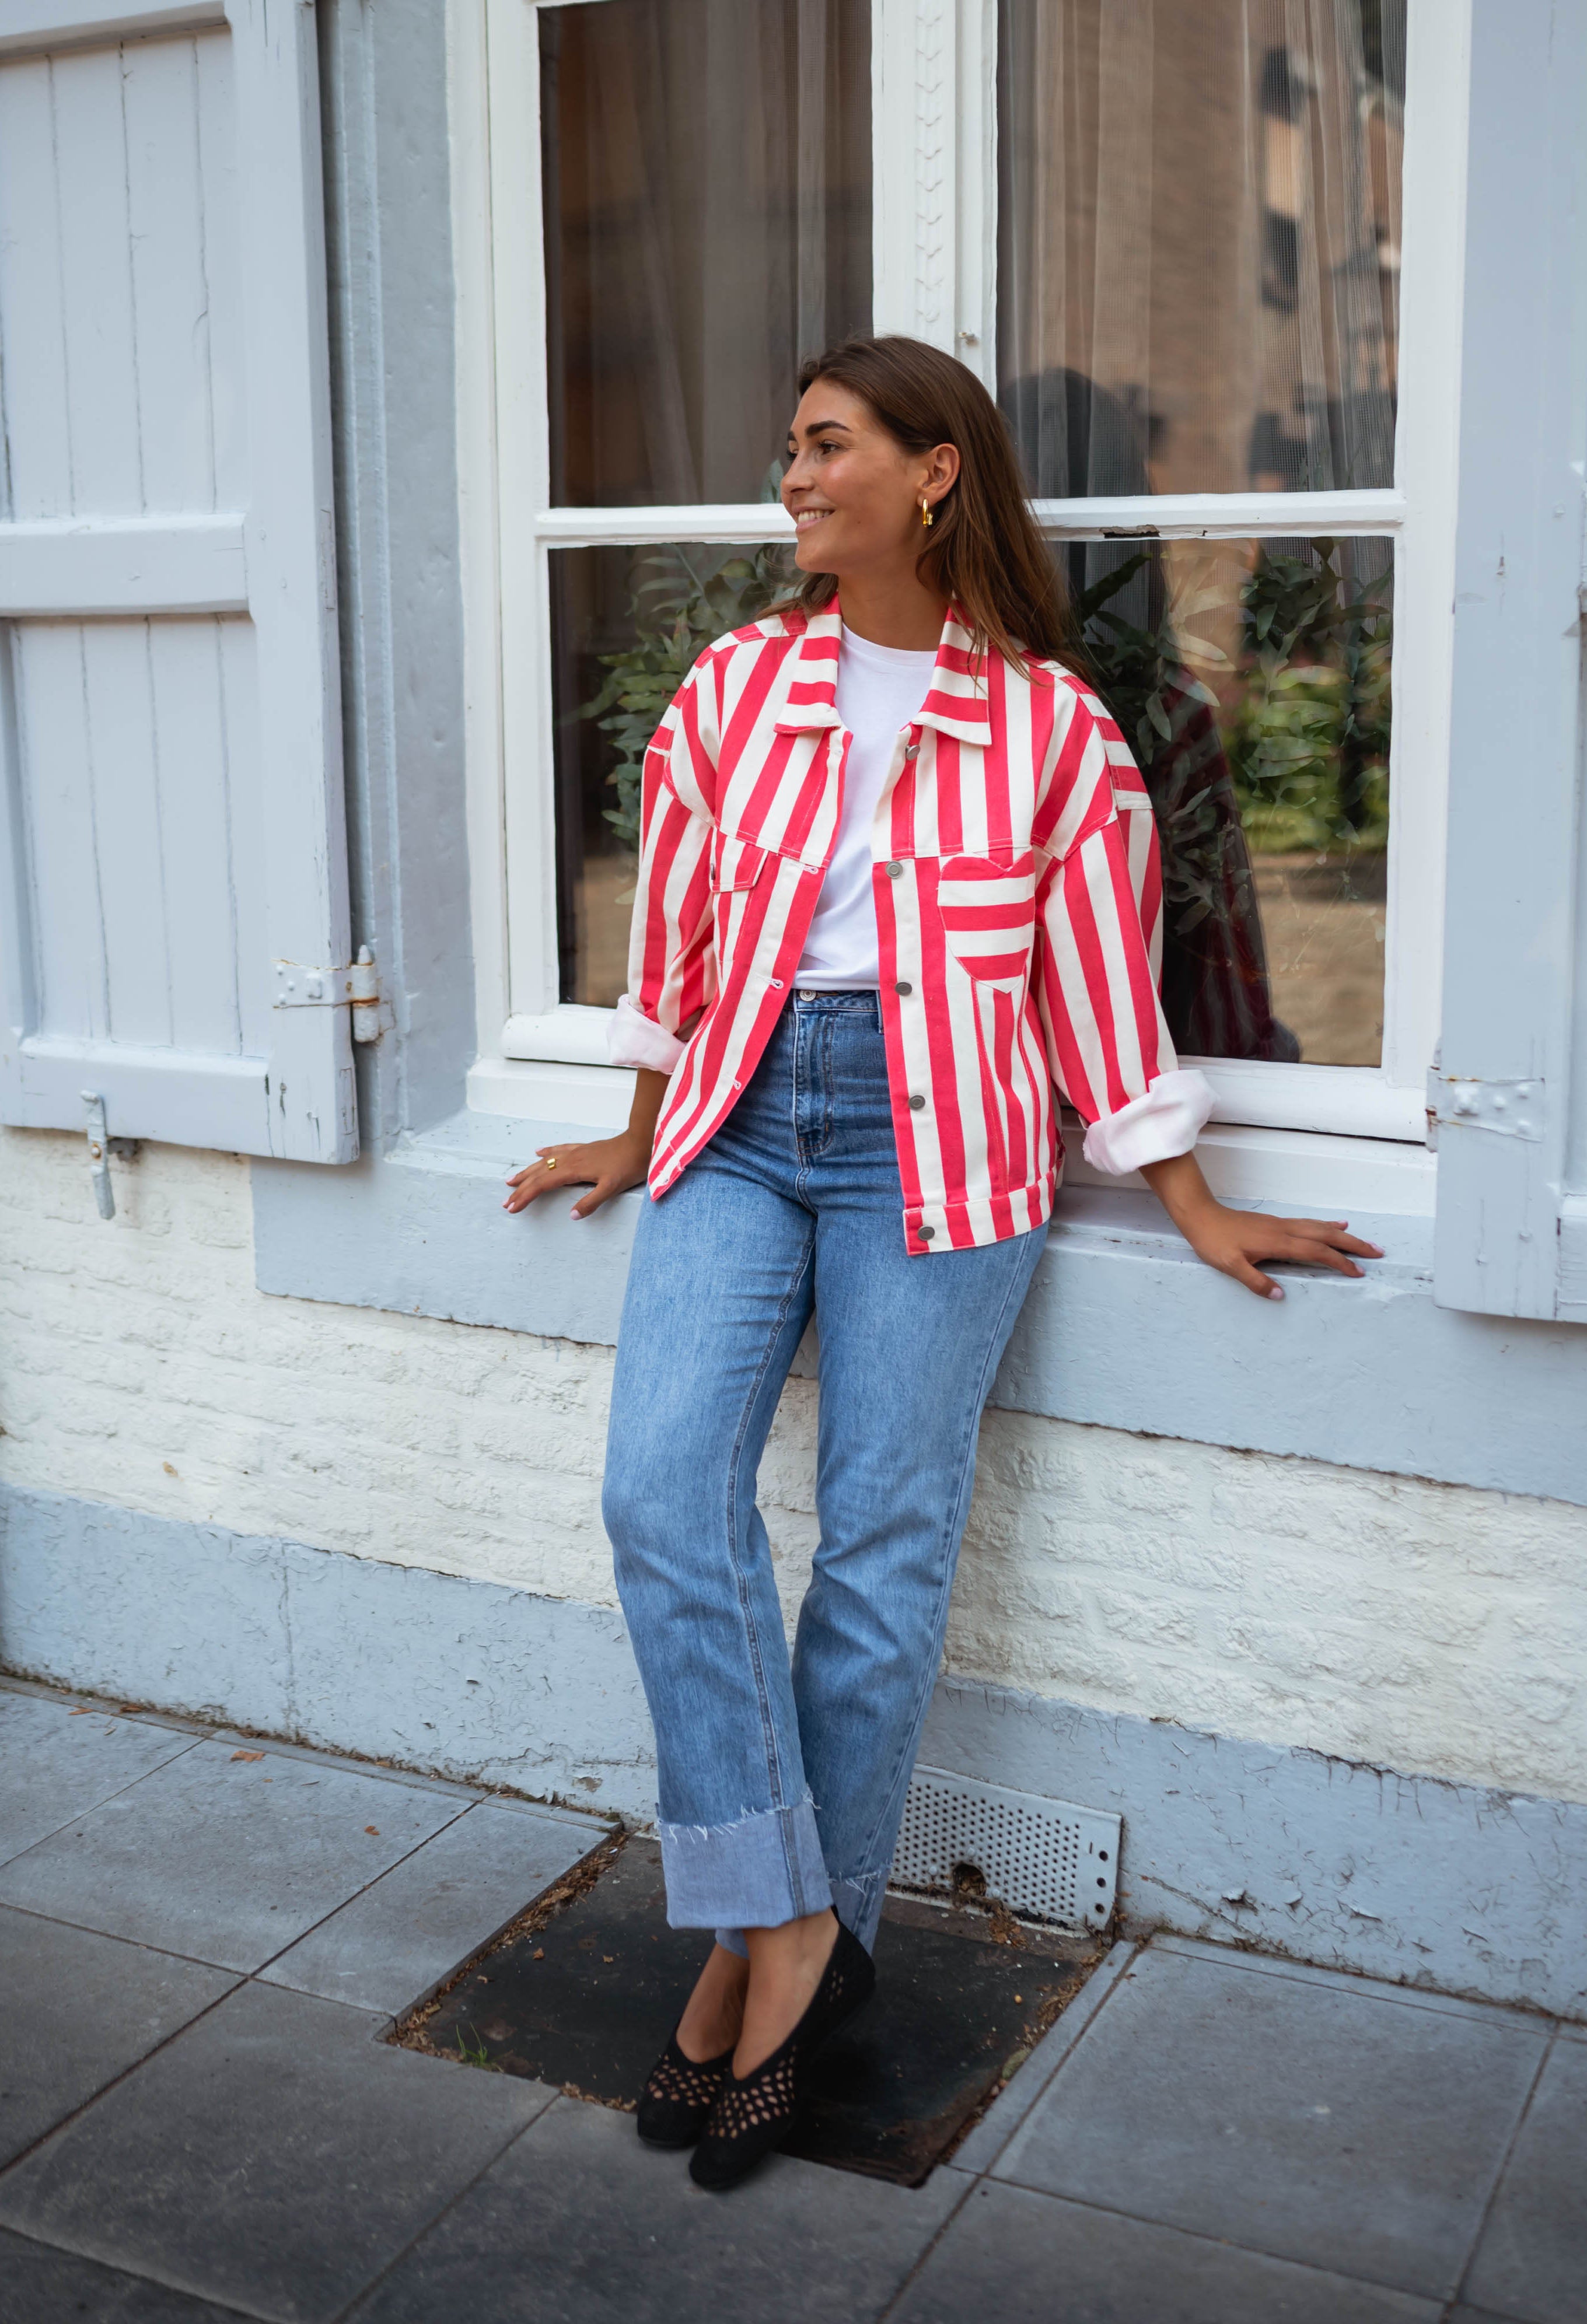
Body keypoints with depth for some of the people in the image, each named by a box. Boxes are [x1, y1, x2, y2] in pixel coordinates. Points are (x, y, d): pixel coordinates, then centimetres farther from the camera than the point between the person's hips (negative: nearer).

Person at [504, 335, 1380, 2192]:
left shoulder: (1052, 728, 1)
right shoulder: (731, 687, 9)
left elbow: (1104, 979, 6)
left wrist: (1193, 1207, 8)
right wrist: (639, 1137, 25)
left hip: (937, 1145, -3)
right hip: (742, 1119, 3)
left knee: (881, 1547, -2)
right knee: (662, 1487, -15)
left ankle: (777, 1936, 15)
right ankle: (787, 1926, -5)